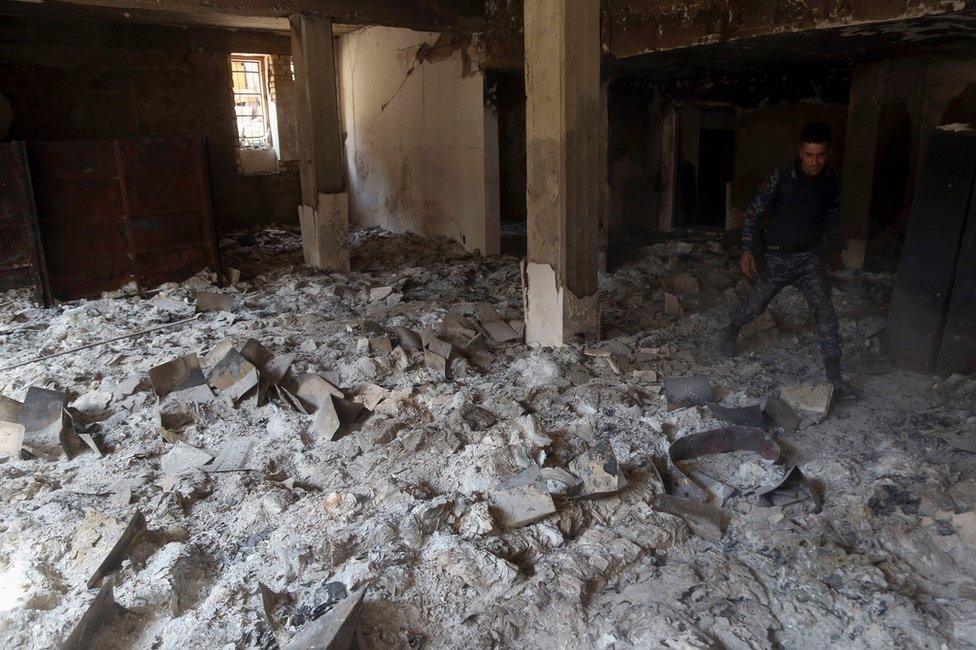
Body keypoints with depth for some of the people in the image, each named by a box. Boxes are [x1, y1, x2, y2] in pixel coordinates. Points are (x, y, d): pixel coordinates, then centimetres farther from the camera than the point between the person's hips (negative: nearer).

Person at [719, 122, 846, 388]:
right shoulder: (782, 177, -16)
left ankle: (834, 374, -2)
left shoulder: (831, 181, -3)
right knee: (757, 303, 11)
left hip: (810, 256, 3)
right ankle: (732, 328, 45)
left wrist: (836, 250, 24)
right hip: (778, 256, -2)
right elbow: (753, 212, -10)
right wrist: (748, 250, -16)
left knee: (824, 309, -9)